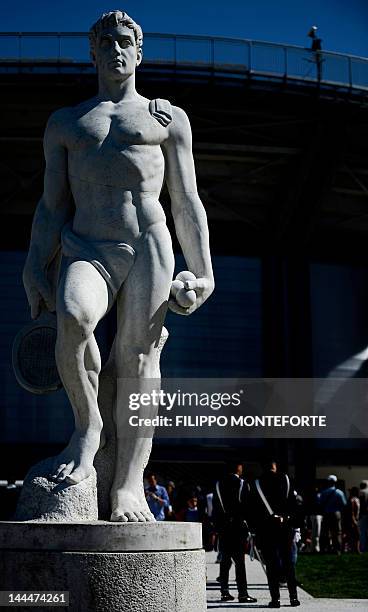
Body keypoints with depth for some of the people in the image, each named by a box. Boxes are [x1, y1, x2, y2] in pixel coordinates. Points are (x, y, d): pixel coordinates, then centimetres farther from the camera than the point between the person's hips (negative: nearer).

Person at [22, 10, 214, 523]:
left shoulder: (168, 117, 19)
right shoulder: (64, 123, 23)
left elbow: (187, 203, 13)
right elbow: (52, 206, 17)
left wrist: (203, 272, 3)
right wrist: (35, 269, 5)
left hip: (148, 244, 0)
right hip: (85, 250, 0)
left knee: (137, 354, -12)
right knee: (74, 318, -31)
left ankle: (129, 484, -13)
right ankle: (87, 426, -10)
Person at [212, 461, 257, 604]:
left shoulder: (219, 484, 4)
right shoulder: (243, 484, -7)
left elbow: (215, 507, 6)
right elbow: (248, 505, -6)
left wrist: (216, 525, 12)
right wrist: (249, 525, 2)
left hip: (223, 528, 4)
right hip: (239, 527, -4)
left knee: (225, 560, 10)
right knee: (240, 561, -4)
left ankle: (224, 592, 10)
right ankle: (242, 593, -7)